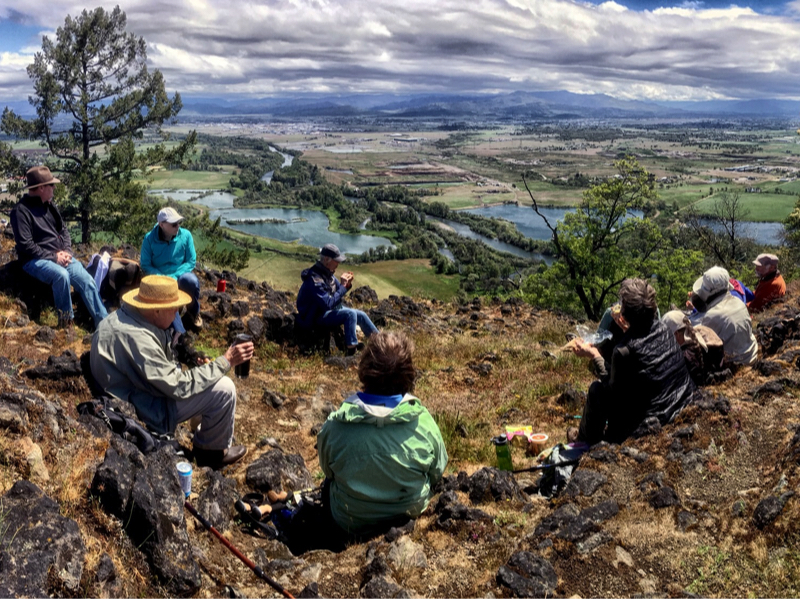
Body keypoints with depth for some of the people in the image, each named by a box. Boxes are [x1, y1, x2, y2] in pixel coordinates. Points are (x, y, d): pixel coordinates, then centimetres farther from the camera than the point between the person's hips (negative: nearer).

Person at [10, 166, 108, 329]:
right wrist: (53, 257, -17)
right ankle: (66, 321, -16)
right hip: (35, 260, -7)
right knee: (61, 275, -35)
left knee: (86, 279, -12)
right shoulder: (21, 211, -12)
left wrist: (67, 251, -3)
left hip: (60, 256, 7)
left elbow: (63, 229, 16)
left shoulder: (49, 205, 12)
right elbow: (25, 246, -17)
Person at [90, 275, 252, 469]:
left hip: (133, 392, 10)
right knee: (224, 389, -13)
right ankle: (212, 451, 9)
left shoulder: (125, 315, -4)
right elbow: (181, 387, -26)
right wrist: (225, 362, -21)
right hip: (142, 412, -10)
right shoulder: (137, 338, -33)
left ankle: (206, 433, 32)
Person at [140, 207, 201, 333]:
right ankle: (179, 332, -21)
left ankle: (193, 311, -4)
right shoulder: (149, 239, -11)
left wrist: (174, 276, -21)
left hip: (180, 275, 1)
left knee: (191, 280, -34)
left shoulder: (185, 235, -10)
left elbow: (191, 261, -7)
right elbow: (145, 265, -8)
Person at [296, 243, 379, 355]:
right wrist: (342, 286, -26)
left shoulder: (328, 272, 1)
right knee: (350, 314, -26)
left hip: (332, 308, 9)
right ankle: (351, 350, -21)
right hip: (318, 316, -9)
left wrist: (347, 284, -9)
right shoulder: (314, 279, -27)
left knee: (361, 315, 3)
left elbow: (337, 294, 12)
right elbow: (327, 304, -31)